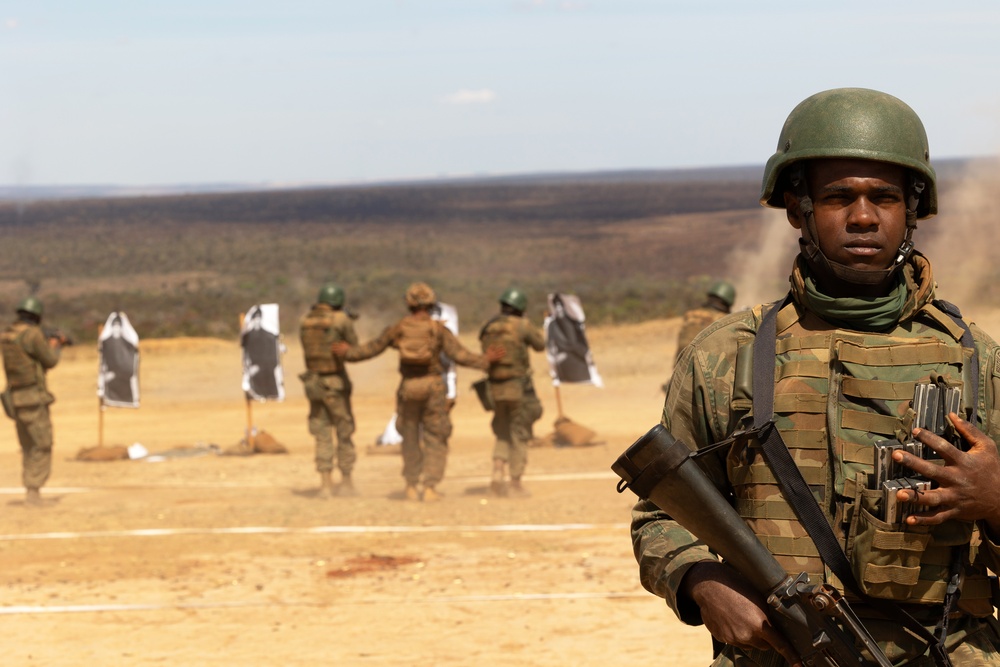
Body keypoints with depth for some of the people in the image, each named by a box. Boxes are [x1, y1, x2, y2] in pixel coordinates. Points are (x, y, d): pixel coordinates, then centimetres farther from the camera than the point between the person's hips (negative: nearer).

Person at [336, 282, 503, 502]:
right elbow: (459, 355, -11)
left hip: (408, 387, 2)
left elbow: (371, 348, 13)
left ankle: (413, 486, 18)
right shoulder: (439, 329, -4)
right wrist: (485, 360, 1)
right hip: (433, 386, -2)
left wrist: (348, 352, 30)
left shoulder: (398, 329, 3)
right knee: (435, 441, 5)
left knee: (410, 438, 17)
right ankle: (429, 487, -5)